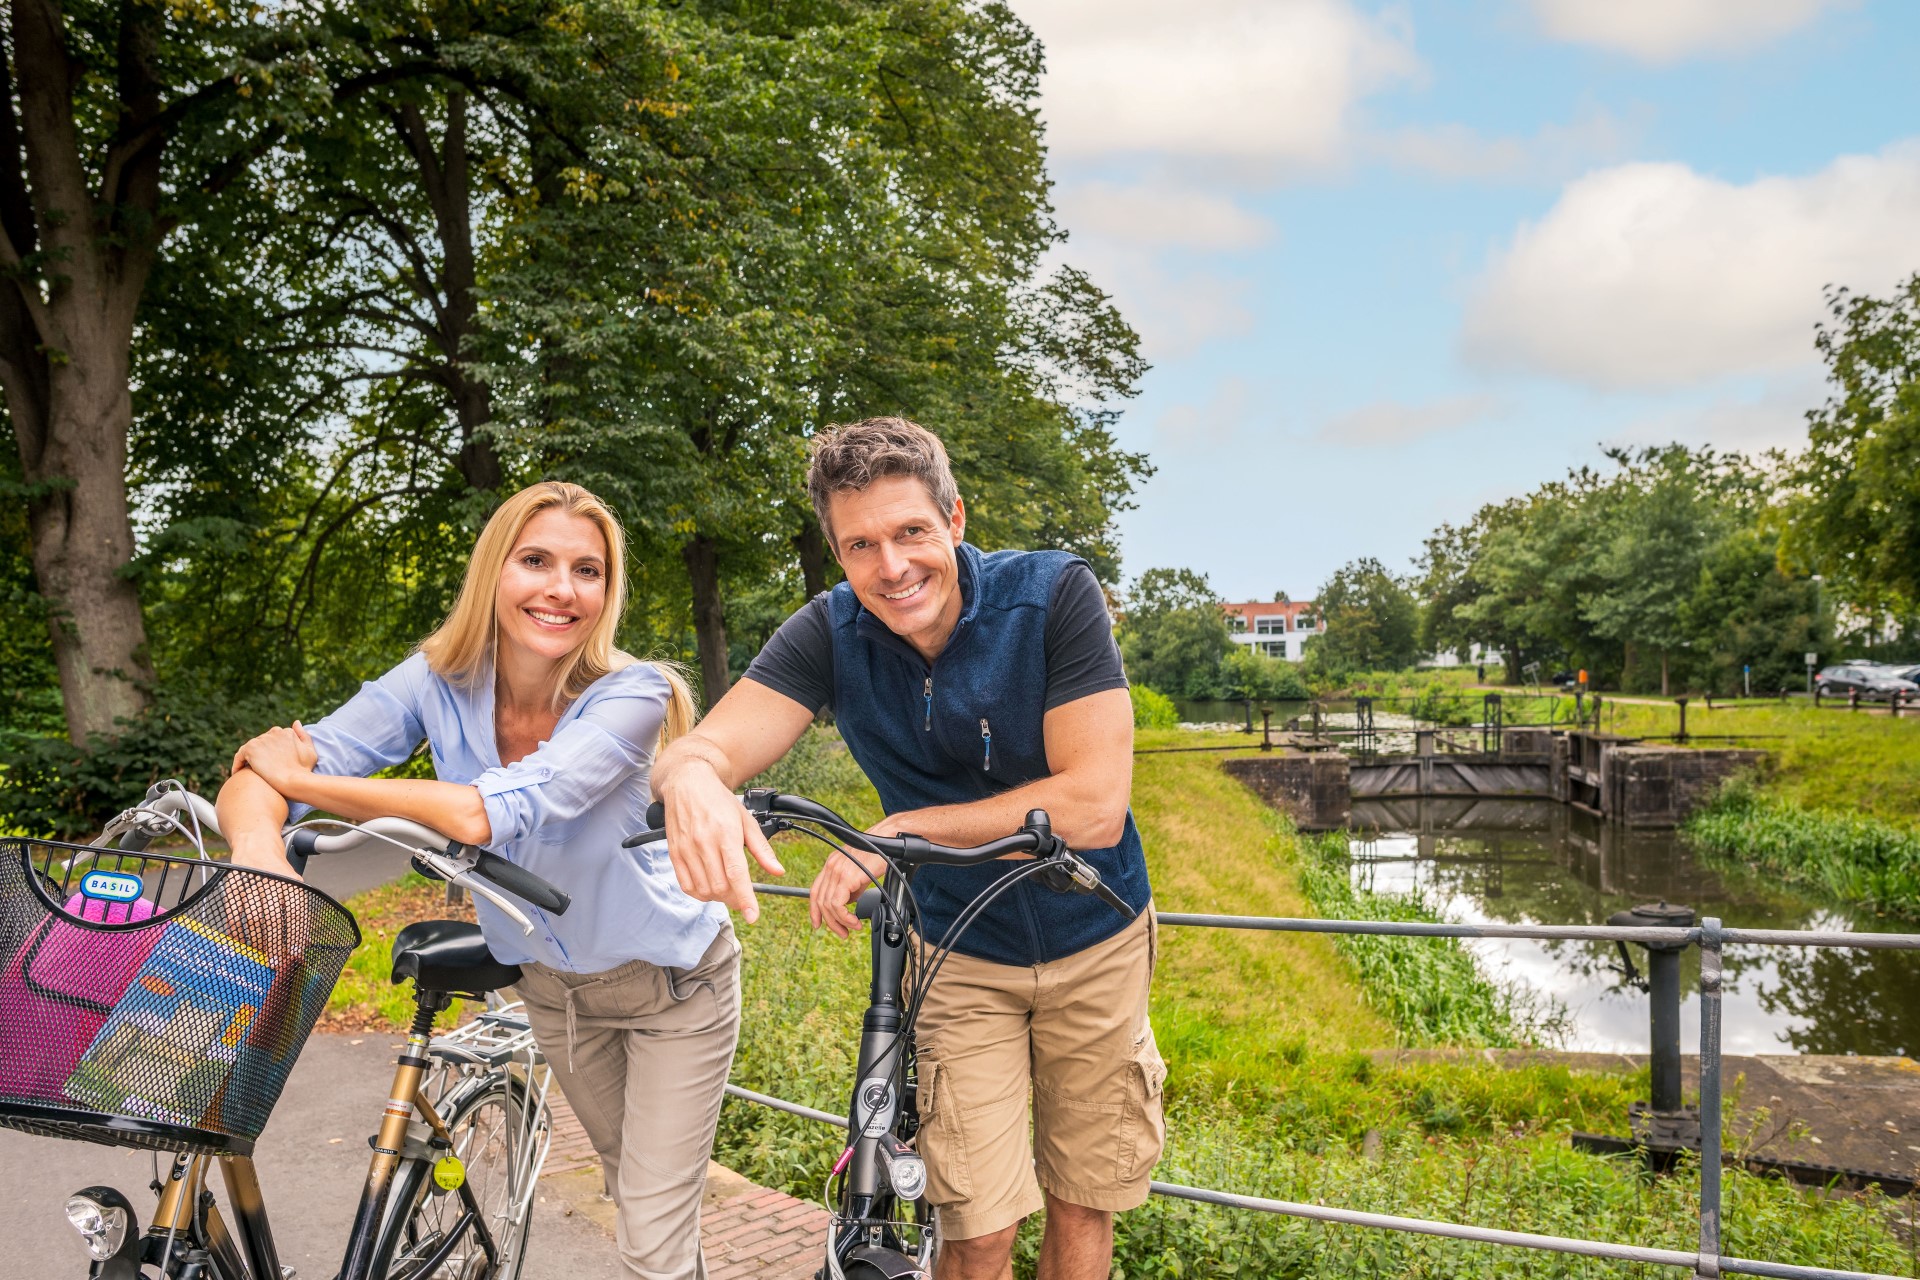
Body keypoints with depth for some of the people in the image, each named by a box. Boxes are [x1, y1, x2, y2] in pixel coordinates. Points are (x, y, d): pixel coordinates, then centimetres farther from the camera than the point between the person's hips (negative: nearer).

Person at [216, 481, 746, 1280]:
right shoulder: (439, 681, -17)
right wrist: (256, 837, -49)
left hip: (670, 980, -4)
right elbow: (258, 773, -25)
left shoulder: (631, 695, -29)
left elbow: (495, 812, -42)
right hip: (552, 983, 4)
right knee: (630, 1183, 24)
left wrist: (305, 779, -33)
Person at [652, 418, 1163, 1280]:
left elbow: (1095, 807, -28)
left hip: (1093, 941, -1)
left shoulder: (1054, 594, -23)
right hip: (960, 954, 1)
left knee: (1082, 1209, 12)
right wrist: (693, 780, -49)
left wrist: (903, 830, -30)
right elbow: (708, 745, -24)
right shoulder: (830, 634, -15)